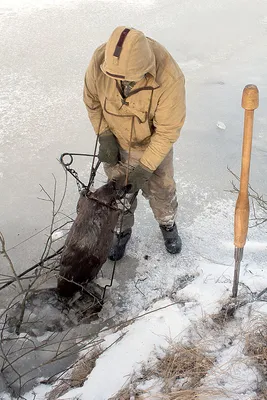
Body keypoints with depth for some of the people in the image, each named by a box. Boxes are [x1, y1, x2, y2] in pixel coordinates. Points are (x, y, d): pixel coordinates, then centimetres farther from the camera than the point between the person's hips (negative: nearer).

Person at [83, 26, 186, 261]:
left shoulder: (169, 78, -37)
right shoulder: (100, 61, -28)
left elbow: (168, 130, -26)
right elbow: (92, 100, -9)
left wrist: (145, 167, -25)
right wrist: (105, 137, -14)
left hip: (154, 144, -2)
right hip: (116, 143, 2)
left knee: (160, 190, 18)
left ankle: (167, 224, 50)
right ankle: (122, 230, 47)